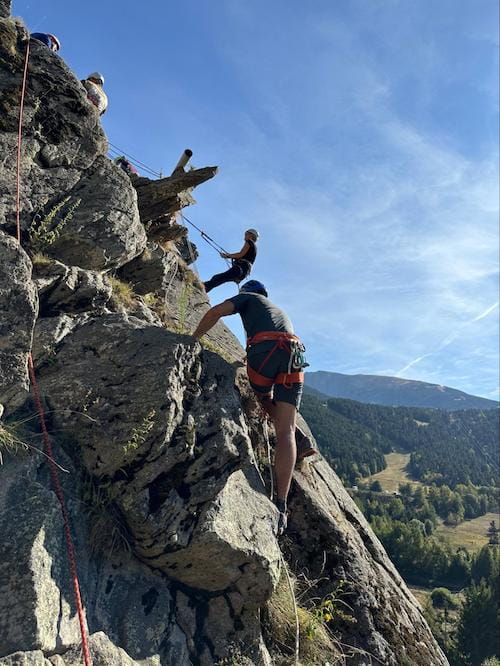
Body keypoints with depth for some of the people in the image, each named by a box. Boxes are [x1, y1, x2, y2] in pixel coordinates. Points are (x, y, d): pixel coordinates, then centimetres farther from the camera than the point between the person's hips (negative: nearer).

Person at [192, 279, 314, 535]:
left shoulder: (248, 298, 25)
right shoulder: (281, 311, 42)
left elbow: (216, 311, 8)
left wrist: (192, 339, 15)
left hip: (264, 350, -4)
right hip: (295, 359, 4)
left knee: (264, 399, 28)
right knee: (284, 430, -4)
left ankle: (298, 439, 8)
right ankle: (281, 505, -14)